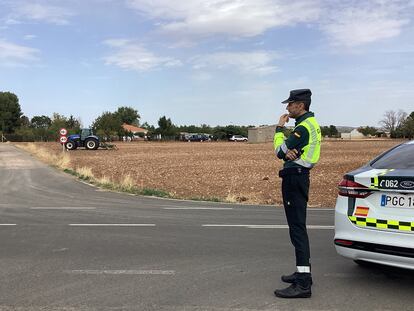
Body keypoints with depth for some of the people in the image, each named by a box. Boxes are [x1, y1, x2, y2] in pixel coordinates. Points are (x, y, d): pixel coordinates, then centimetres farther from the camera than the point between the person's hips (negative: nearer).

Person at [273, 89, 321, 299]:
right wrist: (289, 151, -14)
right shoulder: (310, 123, 17)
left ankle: (303, 284, -10)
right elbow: (285, 149, 9)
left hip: (294, 179, -11)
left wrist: (279, 128, -1)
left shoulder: (303, 127, -16)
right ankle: (303, 272, 27)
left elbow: (280, 151, -13)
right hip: (298, 177, 11)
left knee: (297, 228, -11)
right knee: (297, 227, 17)